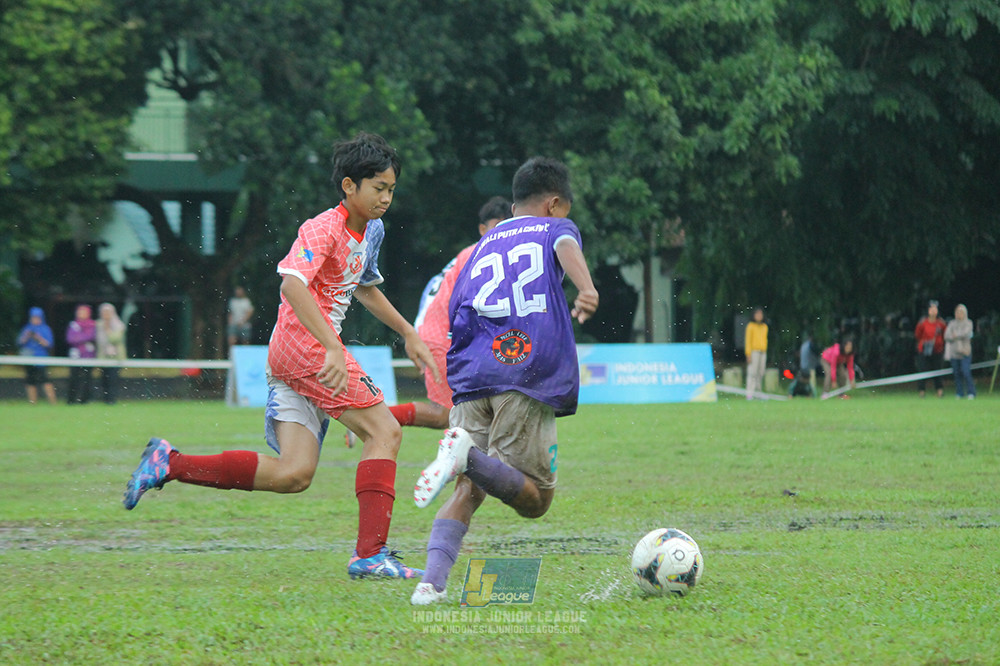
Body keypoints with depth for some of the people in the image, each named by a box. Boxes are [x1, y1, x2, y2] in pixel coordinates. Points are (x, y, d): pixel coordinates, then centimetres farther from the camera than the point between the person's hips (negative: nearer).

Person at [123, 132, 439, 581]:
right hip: (304, 345, -9)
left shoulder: (371, 231, 18)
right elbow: (293, 284, -28)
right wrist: (333, 348, -36)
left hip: (294, 357, 9)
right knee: (384, 431, -12)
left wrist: (408, 334, 37)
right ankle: (370, 554, -15)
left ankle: (169, 463, 0)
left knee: (293, 474, -2)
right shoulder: (323, 229, -12)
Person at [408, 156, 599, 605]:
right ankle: (468, 455, -32)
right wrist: (586, 289, -28)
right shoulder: (554, 229, 17)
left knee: (468, 490, 3)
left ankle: (432, 580, -22)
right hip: (528, 376, -4)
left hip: (470, 381, 4)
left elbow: (453, 318, 25)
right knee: (534, 498, -3)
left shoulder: (481, 248, 29)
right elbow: (567, 249, -8)